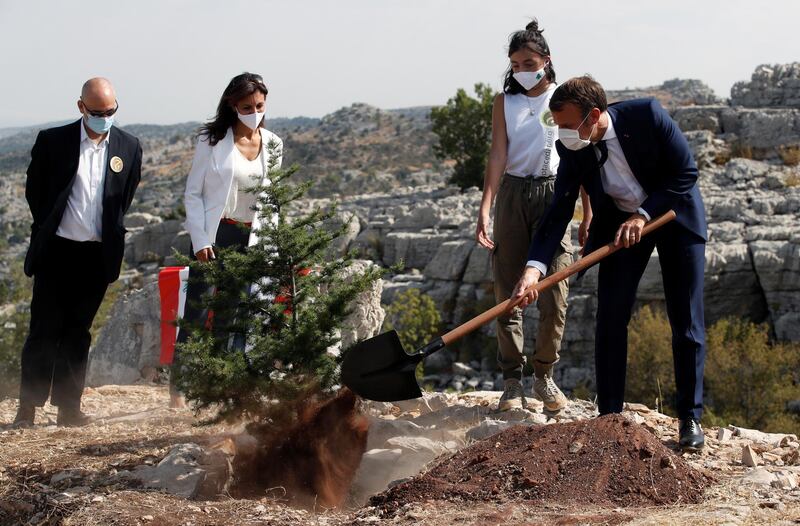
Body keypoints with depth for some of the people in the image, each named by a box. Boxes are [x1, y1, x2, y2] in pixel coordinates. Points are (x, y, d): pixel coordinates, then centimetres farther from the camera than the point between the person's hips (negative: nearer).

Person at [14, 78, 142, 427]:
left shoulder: (128, 147, 3)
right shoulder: (52, 141, -4)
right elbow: (34, 190, 6)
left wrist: (110, 234, 10)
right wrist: (48, 226, 8)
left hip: (97, 254, 2)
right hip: (56, 250, -2)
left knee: (78, 332, 9)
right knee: (44, 329, 0)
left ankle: (69, 407, 13)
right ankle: (28, 407, 5)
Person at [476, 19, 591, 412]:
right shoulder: (504, 102, 6)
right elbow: (497, 154, -4)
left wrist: (589, 213, 1)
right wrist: (485, 210, -16)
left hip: (553, 193, -1)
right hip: (512, 193, 1)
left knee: (555, 290, -6)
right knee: (507, 288, -1)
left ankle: (544, 376, 9)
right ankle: (512, 380, 6)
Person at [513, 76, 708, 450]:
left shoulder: (647, 115, -26)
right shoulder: (572, 150, -17)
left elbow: (686, 172, -19)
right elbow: (559, 212, -18)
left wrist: (643, 215, -25)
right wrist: (535, 267, -30)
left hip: (675, 214, -3)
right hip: (620, 223, 3)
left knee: (686, 323, -1)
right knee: (610, 319, -4)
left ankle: (690, 418, 8)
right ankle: (609, 416, 6)